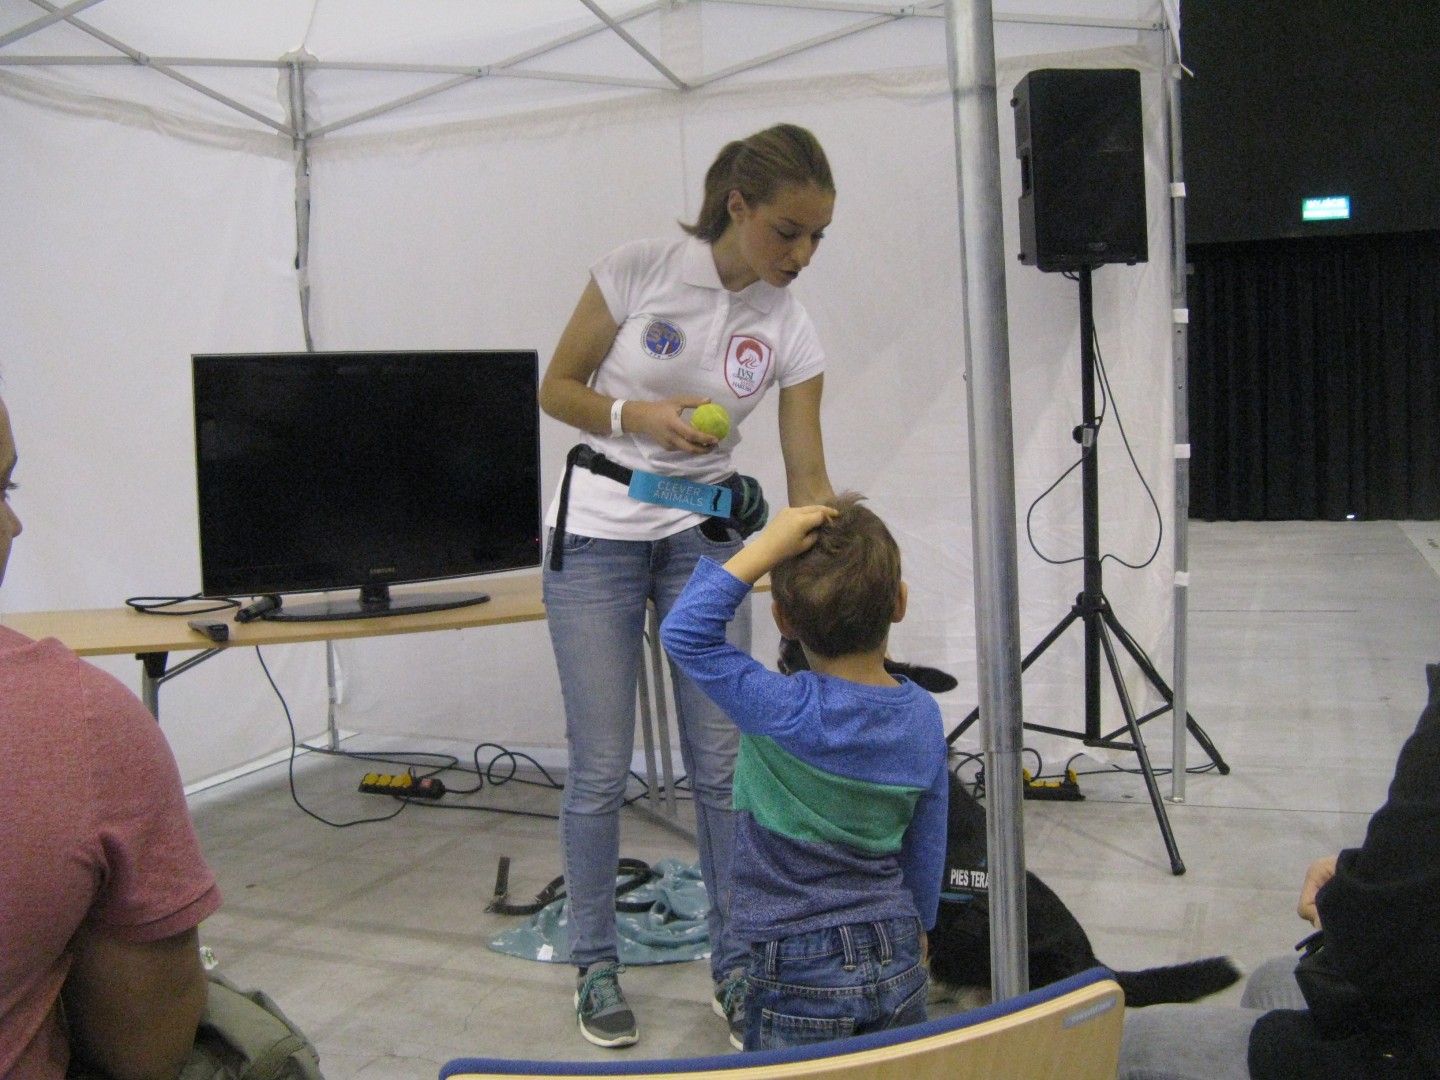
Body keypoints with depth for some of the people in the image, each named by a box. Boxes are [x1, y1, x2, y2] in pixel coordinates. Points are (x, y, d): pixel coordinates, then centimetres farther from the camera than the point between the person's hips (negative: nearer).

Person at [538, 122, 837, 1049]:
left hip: (707, 537, 3)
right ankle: (596, 964, 21)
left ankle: (736, 962, 22)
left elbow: (807, 475, -6)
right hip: (598, 530, -3)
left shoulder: (793, 330, -5)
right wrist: (638, 416, -22)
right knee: (602, 766, 0)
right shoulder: (640, 269, -13)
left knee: (723, 761, 4)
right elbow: (555, 389, -5)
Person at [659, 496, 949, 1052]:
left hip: (803, 972, -5)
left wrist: (765, 548, -23)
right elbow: (927, 845, 6)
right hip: (898, 957, 5)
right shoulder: (923, 714, -4)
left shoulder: (786, 714, -23)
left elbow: (683, 630, -22)